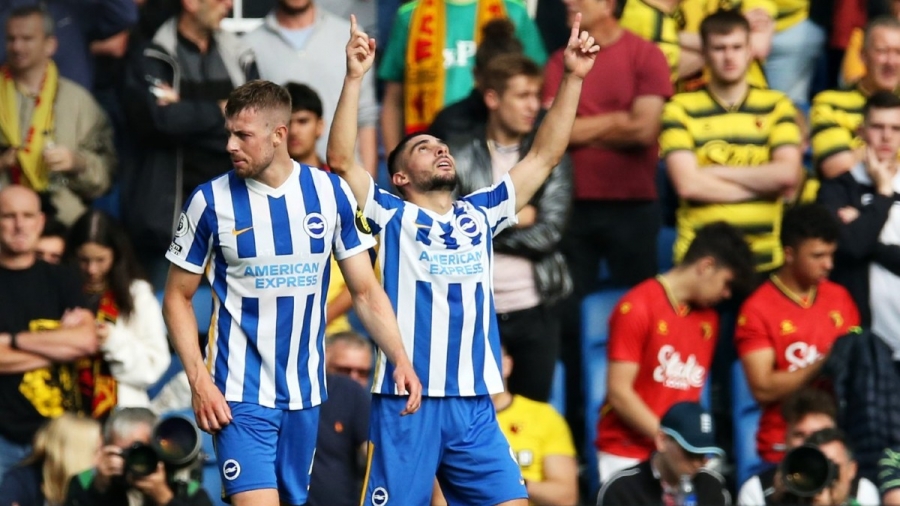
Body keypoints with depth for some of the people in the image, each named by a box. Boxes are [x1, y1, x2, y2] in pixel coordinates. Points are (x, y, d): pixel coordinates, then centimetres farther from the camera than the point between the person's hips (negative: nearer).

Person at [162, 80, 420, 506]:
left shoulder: (332, 194, 1)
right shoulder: (211, 202, -6)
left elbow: (365, 291, 6)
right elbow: (177, 298, 1)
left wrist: (400, 359, -8)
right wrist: (199, 380, -10)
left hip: (305, 392, 3)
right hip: (241, 395, -3)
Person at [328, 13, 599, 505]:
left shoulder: (480, 214, 16)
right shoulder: (392, 217, 4)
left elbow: (544, 156, 14)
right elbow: (340, 160, -10)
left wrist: (573, 78, 6)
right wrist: (354, 77, -18)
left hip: (474, 405, 4)